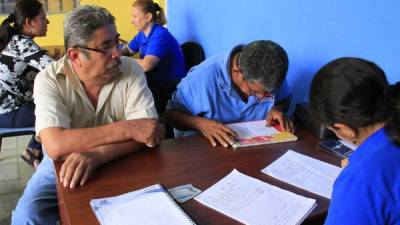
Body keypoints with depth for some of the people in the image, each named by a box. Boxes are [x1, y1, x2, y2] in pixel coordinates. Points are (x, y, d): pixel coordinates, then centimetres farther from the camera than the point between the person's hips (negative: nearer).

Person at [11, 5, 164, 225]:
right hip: (63, 165, -1)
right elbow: (55, 145, -30)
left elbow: (149, 131, -21)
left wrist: (96, 154, -38)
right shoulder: (49, 80, -17)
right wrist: (127, 129, -32)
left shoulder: (130, 70, -12)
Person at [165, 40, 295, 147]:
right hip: (211, 148, -3)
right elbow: (171, 114, -12)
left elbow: (285, 99, 11)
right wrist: (201, 123, -29)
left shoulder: (272, 75, -10)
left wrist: (278, 109, -11)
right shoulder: (203, 77, -22)